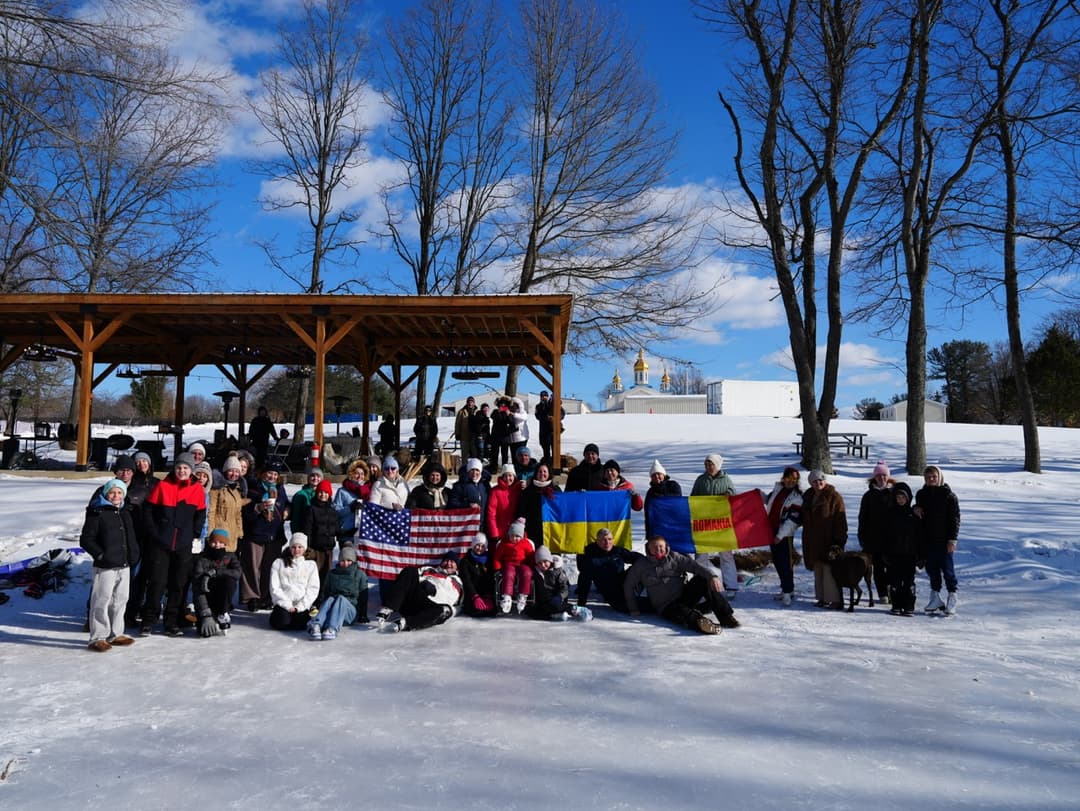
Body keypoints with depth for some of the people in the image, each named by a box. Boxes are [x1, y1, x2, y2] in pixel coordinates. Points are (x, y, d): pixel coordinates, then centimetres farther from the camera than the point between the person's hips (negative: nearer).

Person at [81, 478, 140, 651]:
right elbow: (86, 539, -8)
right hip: (105, 566, -7)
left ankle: (115, 634, 24)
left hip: (124, 565, 7)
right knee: (102, 601, -4)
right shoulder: (97, 513, -6)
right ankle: (98, 638, 4)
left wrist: (134, 554, 12)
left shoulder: (125, 513, 15)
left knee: (120, 600, 13)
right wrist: (100, 554, -15)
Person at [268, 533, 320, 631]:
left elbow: (313, 589, 5)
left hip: (302, 605, 0)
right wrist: (288, 605, -10)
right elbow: (274, 588, 2)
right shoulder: (279, 563, 11)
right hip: (283, 604, 0)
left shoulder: (311, 565, 13)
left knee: (301, 623, -28)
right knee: (282, 622, -29)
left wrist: (299, 607, -9)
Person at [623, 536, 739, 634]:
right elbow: (628, 586, 14)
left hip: (685, 596, 3)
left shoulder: (674, 557, 9)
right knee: (683, 613, -37)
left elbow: (694, 565, -6)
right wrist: (634, 610, 7)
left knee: (702, 579, -22)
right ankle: (700, 622, -70)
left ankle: (726, 616, -29)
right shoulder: (641, 566, 7)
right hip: (666, 607, -2)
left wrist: (712, 576, -24)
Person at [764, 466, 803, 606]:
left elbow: (792, 519, -16)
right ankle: (786, 589, 25)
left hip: (785, 534, -7)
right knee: (777, 561, 13)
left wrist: (780, 535, -20)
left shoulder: (797, 496, -11)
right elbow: (768, 500, 29)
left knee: (785, 563, -6)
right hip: (772, 531, 7)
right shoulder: (778, 489, 8)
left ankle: (788, 592, 2)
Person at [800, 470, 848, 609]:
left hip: (829, 540, -7)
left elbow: (840, 521, -11)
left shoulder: (834, 497, -7)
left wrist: (839, 540, -17)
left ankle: (835, 599, -5)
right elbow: (805, 518, 24)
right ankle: (822, 598, 20)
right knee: (818, 570, 12)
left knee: (829, 570, -10)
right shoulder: (808, 496, 13)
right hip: (813, 541, 8)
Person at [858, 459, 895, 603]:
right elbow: (863, 518, 8)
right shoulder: (869, 495, 7)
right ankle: (883, 595, 11)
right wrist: (862, 538, 3)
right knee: (878, 567, 4)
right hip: (874, 538, 2)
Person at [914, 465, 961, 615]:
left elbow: (955, 518, -7)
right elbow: (918, 508, 24)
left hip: (944, 540, -5)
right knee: (932, 569, 9)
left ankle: (952, 598, 9)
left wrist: (952, 539, -13)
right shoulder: (921, 494, 9)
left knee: (947, 569, 0)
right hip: (928, 539, 5)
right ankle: (935, 598, 18)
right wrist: (915, 508, -2)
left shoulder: (949, 495, -5)